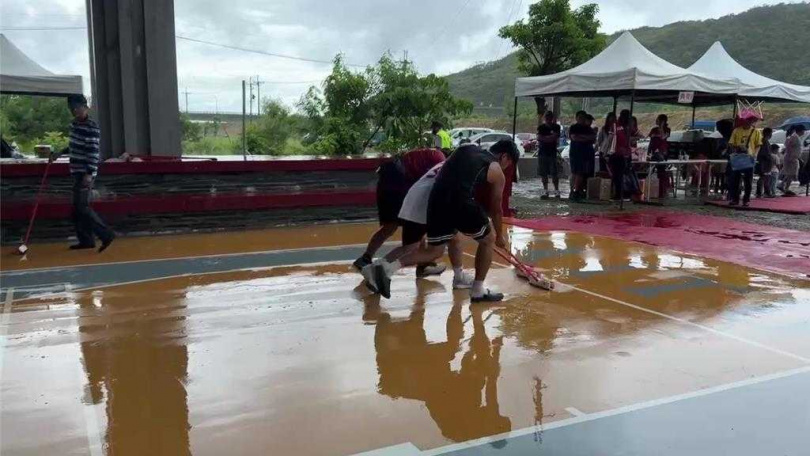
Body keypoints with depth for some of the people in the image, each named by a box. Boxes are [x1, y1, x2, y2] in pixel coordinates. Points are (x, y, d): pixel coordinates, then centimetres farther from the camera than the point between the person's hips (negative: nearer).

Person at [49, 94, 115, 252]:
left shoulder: (92, 127, -15)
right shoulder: (74, 124, 12)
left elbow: (93, 151, -20)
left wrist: (89, 173, -25)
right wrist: (60, 153, 23)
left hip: (86, 172, -9)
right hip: (77, 171, 9)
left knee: (82, 207, -12)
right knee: (77, 207, 11)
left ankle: (106, 234, -7)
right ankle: (86, 240, 17)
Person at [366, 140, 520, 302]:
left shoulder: (467, 148, 26)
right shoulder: (497, 171, 15)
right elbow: (496, 209, 23)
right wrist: (500, 236, 39)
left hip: (436, 201, 5)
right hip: (461, 203, -5)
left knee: (434, 251, 18)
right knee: (489, 239, 21)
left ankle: (388, 267, 0)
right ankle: (478, 290, 21)